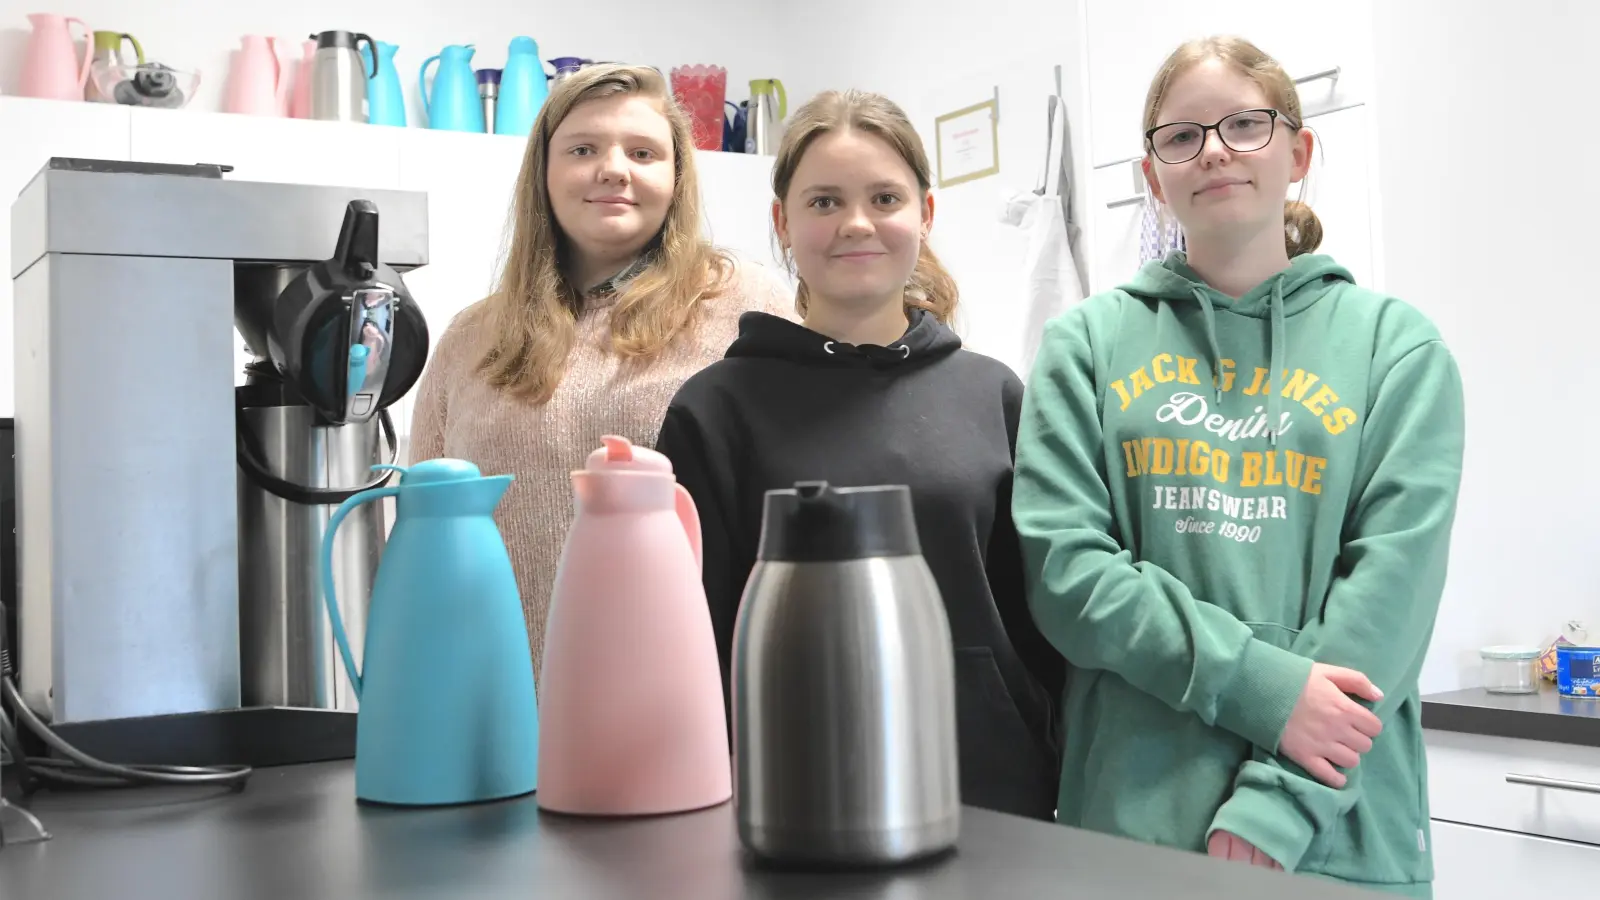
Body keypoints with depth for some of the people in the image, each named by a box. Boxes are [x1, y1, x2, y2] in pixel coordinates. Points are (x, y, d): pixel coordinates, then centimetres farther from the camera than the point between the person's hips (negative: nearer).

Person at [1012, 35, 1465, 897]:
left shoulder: (1395, 342, 5)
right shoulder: (1088, 341, 6)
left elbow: (1391, 585, -5)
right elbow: (1060, 568, -5)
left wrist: (1277, 804, -15)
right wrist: (1258, 685, -16)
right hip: (1123, 822, 1)